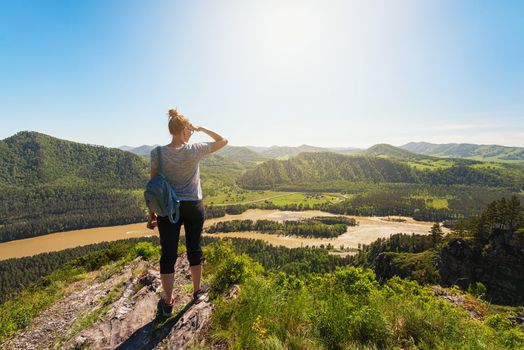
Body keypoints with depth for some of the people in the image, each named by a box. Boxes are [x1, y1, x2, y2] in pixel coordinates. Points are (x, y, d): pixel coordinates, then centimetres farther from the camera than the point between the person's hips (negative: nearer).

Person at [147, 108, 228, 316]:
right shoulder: (195, 150, -11)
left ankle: (168, 302, 24)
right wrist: (201, 129, 3)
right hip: (193, 206, 0)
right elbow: (223, 141, 3)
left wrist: (151, 213, 4)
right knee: (194, 249, 16)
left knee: (168, 254, 10)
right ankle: (197, 291, 36)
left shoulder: (157, 153, -7)